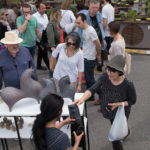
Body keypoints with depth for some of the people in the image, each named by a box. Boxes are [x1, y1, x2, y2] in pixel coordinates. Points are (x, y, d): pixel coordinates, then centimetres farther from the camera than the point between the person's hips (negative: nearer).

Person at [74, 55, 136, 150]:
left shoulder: (128, 84, -31)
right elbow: (92, 89, -31)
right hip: (109, 110, 5)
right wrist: (82, 99, -50)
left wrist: (118, 104, -30)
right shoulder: (105, 77, -24)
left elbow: (132, 101, -16)